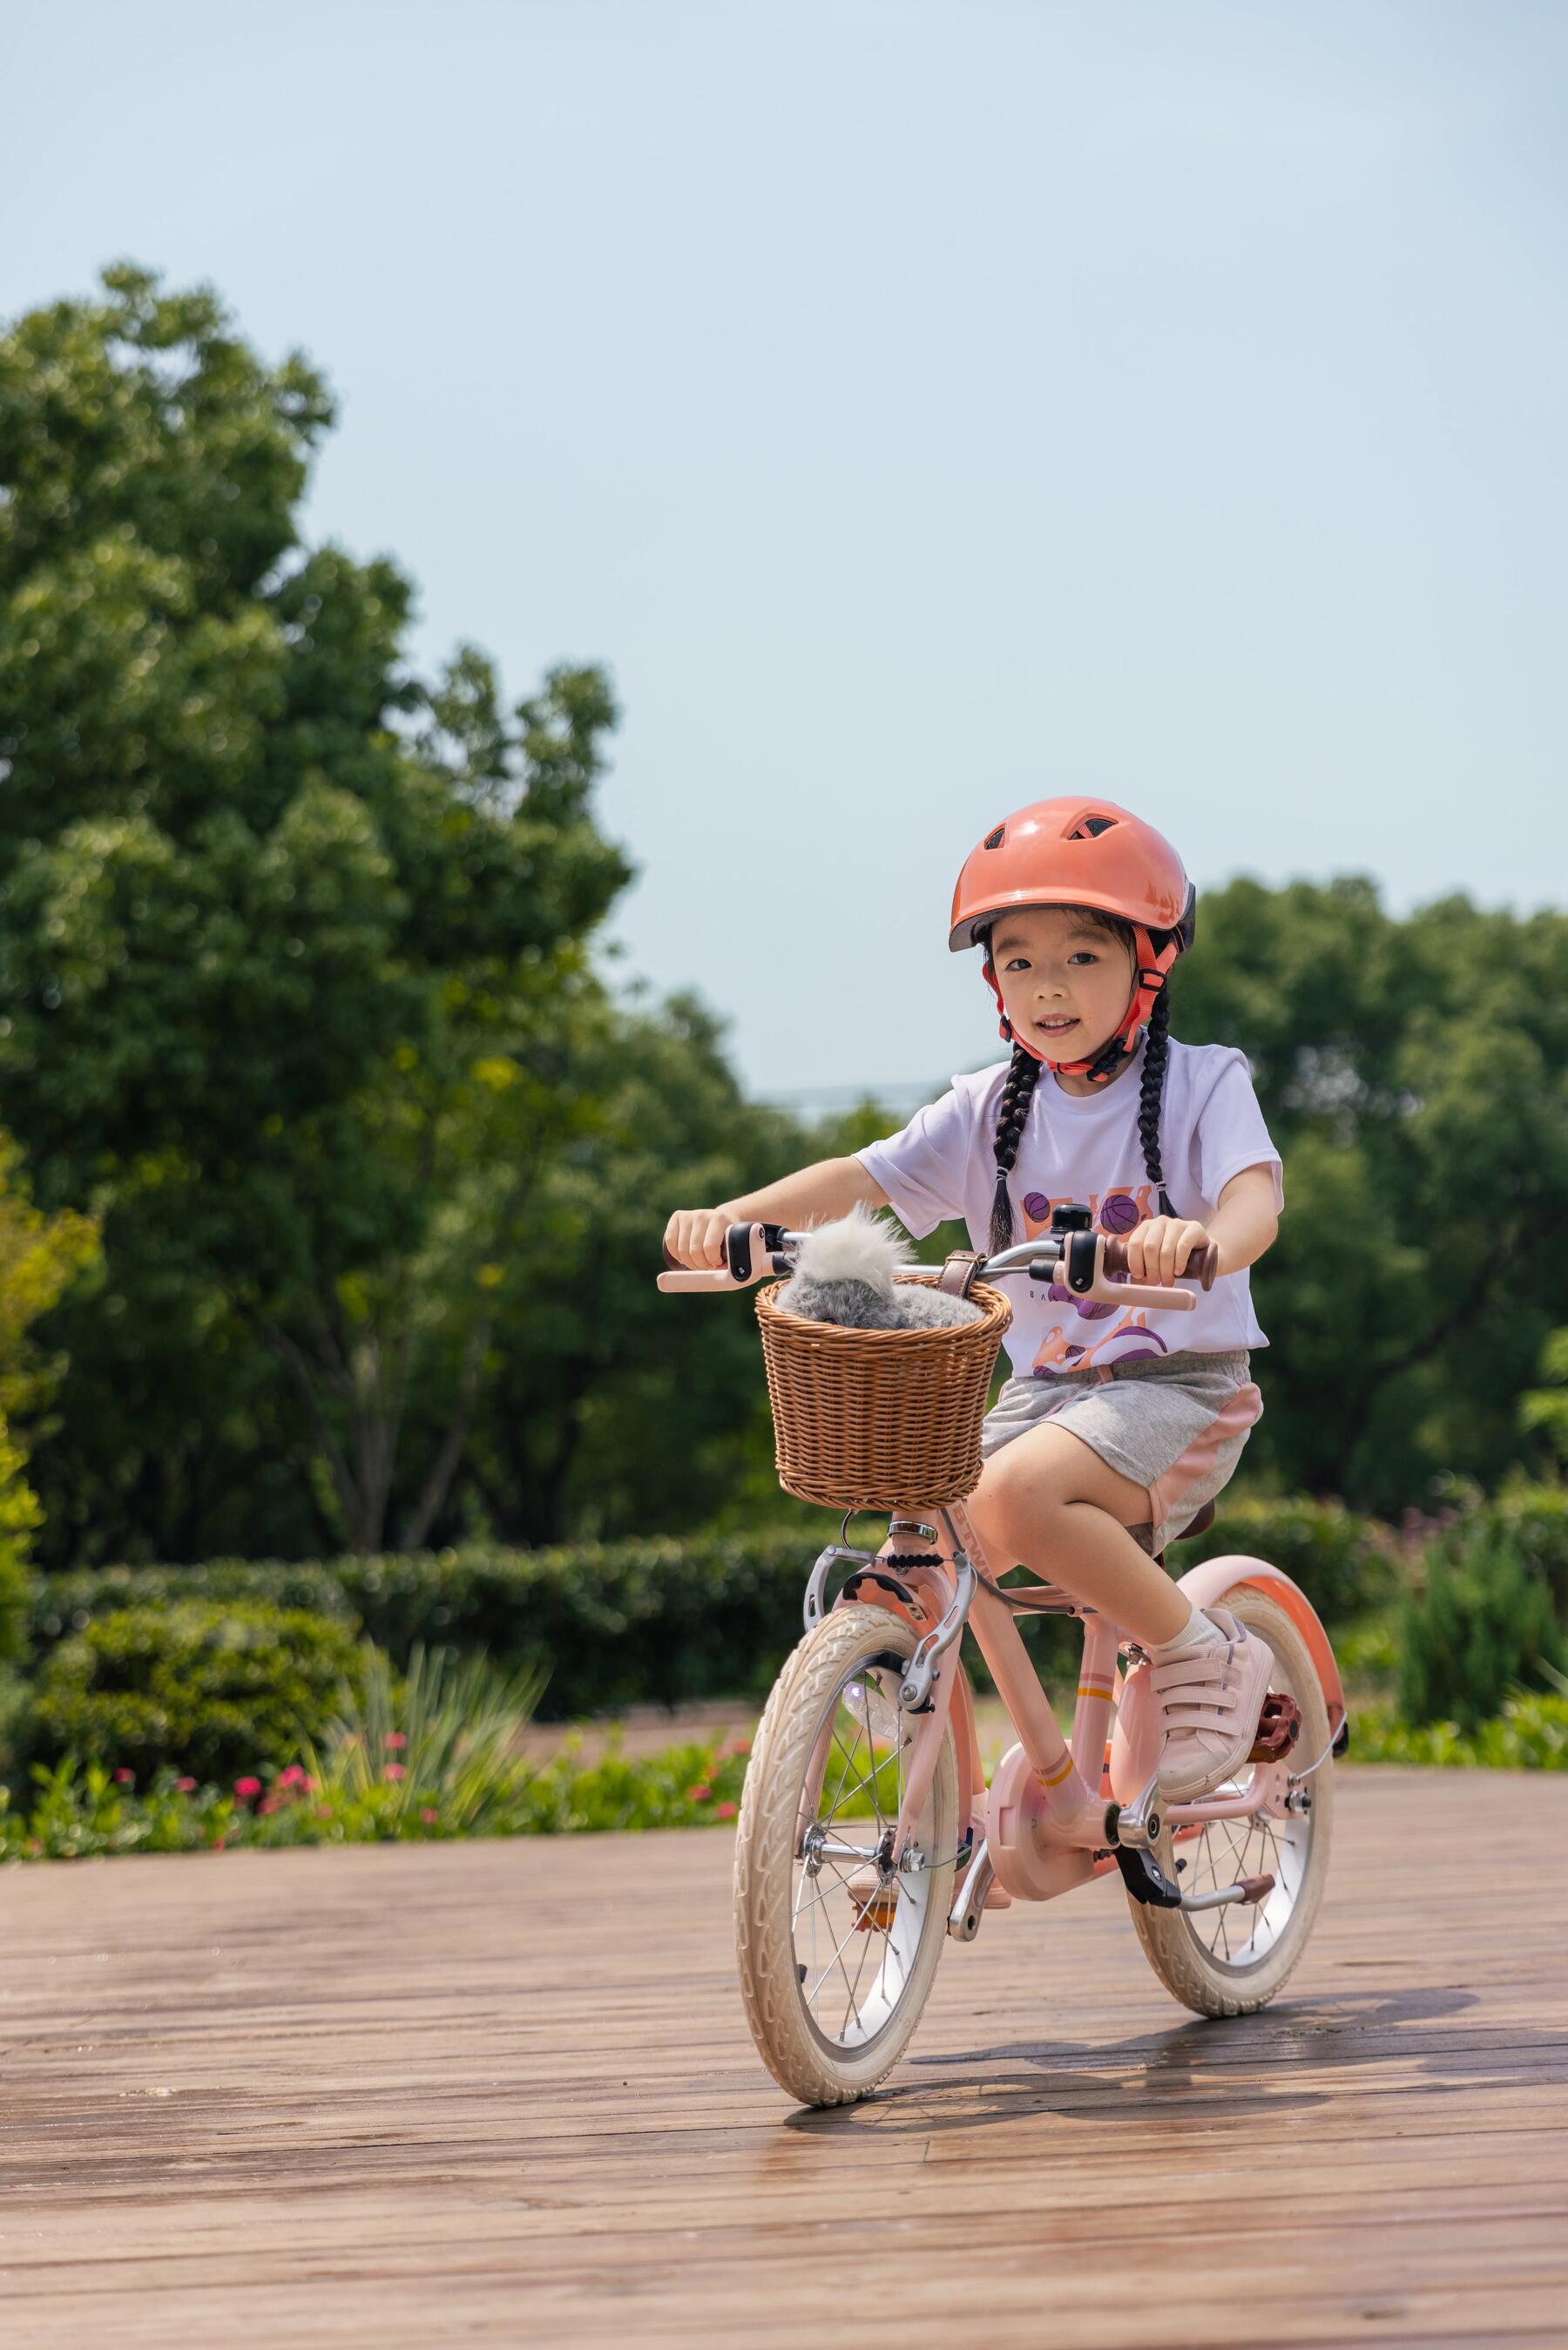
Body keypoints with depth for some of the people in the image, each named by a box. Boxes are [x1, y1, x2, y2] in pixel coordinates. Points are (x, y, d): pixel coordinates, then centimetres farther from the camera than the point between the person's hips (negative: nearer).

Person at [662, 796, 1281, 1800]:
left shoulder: (1203, 1085, -6)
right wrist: (729, 1216, -21)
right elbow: (862, 1178, -2)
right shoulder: (994, 1107, 6)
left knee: (1013, 1498, -32)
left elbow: (1257, 1197, -24)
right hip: (1044, 1386, 6)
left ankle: (1207, 1658, -14)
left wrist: (1203, 1237, -50)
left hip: (1180, 1387, -6)